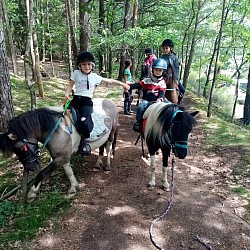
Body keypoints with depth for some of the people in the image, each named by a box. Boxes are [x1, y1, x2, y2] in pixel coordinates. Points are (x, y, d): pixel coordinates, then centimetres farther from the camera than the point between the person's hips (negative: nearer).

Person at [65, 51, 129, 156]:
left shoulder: (94, 76, 10)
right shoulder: (76, 73, 11)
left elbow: (109, 81, 19)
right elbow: (70, 86, 13)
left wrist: (122, 84, 24)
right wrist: (67, 94, -8)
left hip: (87, 101, -2)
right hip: (76, 99, 2)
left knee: (84, 121, -27)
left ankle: (86, 140, -6)